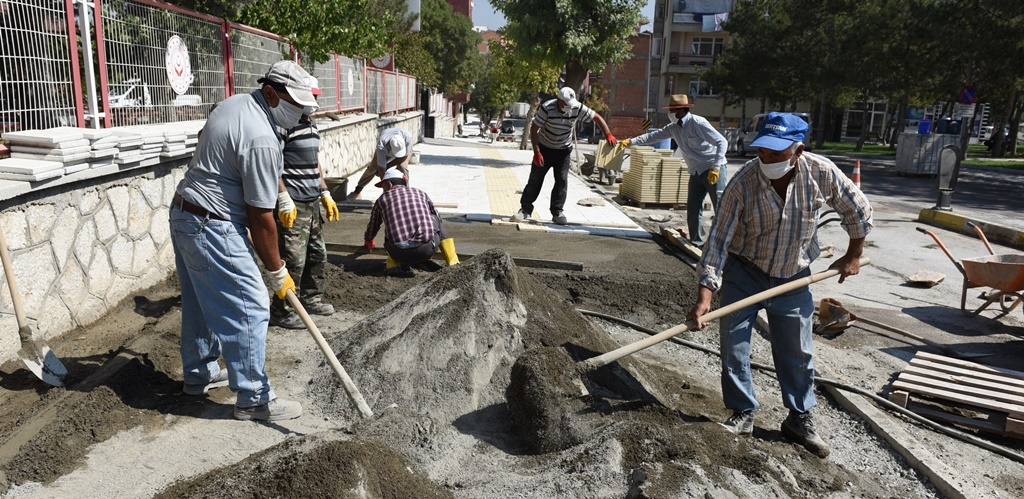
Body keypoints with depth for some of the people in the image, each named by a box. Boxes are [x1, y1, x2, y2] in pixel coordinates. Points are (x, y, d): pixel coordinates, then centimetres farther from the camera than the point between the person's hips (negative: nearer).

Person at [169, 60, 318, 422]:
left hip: (183, 213, 11)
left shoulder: (235, 104, 9)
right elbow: (260, 217, -20)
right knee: (248, 309, -6)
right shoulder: (261, 140, -22)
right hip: (212, 228, -11)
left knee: (200, 303, 21)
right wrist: (277, 271, -10)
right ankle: (254, 399, 1)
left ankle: (199, 374, 36)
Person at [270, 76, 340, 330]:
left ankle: (311, 299, 33)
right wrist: (284, 199, -22)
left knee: (317, 254, 17)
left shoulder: (311, 125, 16)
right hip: (293, 204, -10)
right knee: (293, 260, -7)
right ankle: (281, 312, 6)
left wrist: (325, 194, 19)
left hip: (312, 203, 10)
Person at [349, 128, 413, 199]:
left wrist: (387, 166, -29)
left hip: (405, 150, 0)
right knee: (373, 168, 4)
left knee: (402, 168, -26)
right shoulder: (381, 144, -44)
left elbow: (404, 157, -28)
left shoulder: (407, 137, -43)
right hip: (386, 151, 0)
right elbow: (381, 168, -43)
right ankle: (358, 190, 24)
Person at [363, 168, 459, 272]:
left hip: (401, 254, 0)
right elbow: (435, 217, 38)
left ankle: (392, 262, 13)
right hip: (427, 250, 0)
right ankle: (453, 262, 22)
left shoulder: (382, 200, 17)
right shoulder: (421, 194, 21)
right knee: (436, 217, 30)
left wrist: (368, 241, 57)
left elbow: (372, 227, 33)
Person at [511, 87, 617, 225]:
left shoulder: (577, 108, -18)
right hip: (544, 148, -2)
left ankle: (557, 212, 5)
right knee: (535, 179, -1)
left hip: (564, 150, 2)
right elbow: (534, 129, -19)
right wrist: (536, 152, -23)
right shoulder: (547, 108, -25)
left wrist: (608, 134, -20)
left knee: (562, 180, -4)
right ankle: (525, 209, 9)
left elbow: (597, 117, -8)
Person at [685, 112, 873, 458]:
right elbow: (719, 240, -24)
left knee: (797, 352, 11)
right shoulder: (742, 184, -25)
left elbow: (857, 209, 1)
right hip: (744, 274, -2)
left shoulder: (822, 173, -18)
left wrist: (853, 255, 7)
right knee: (733, 346, 0)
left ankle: (799, 418, 30)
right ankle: (743, 413, 19)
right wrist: (705, 295, -31)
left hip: (793, 278, 2)